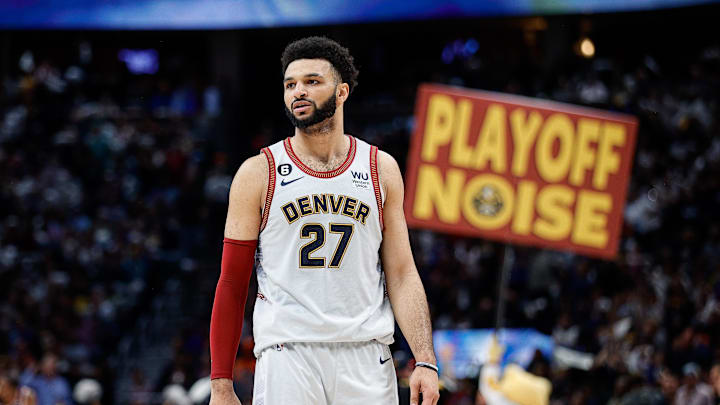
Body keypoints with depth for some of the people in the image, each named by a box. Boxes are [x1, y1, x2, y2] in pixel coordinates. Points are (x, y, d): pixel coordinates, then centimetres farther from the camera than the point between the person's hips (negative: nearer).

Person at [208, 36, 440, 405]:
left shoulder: (381, 170, 10)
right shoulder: (258, 174, 4)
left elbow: (401, 276, 9)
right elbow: (232, 284, 4)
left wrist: (424, 361, -3)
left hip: (366, 358, 2)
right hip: (287, 356, -2)